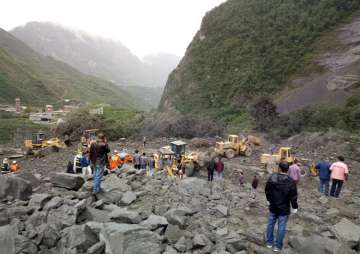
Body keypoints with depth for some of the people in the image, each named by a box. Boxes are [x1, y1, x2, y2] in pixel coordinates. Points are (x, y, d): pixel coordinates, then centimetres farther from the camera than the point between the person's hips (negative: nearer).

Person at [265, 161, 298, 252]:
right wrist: (295, 207, 1)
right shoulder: (290, 181, -19)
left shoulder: (272, 177, -9)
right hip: (284, 209, -3)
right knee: (281, 227, 8)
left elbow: (267, 190, 2)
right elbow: (293, 196, -14)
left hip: (273, 207, 3)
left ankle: (269, 242, 29)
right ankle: (277, 246, 17)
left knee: (271, 224, 17)